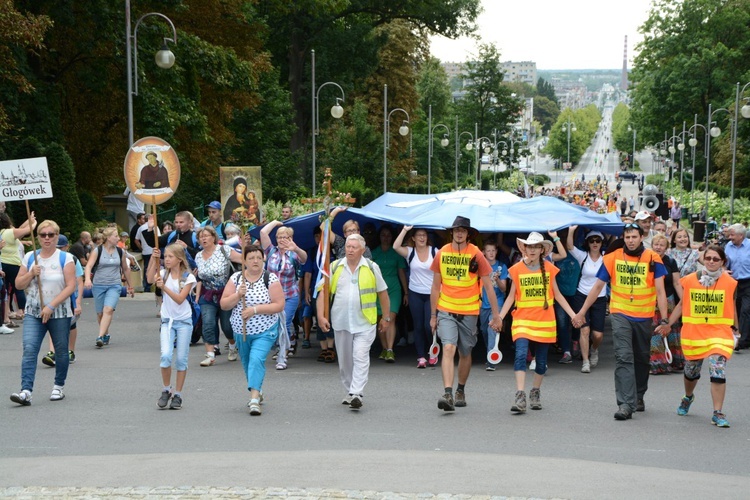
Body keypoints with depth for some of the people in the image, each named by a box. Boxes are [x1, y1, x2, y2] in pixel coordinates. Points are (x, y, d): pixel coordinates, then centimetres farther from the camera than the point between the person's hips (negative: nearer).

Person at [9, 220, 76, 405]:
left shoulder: (65, 258, -3)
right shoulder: (29, 258, 8)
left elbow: (70, 286, -10)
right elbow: (19, 285, 10)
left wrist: (51, 306, -17)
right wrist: (31, 274, -10)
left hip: (59, 314, -2)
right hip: (33, 313, 2)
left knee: (61, 351, 7)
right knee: (29, 349, -13)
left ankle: (59, 387, 26)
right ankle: (26, 391, -21)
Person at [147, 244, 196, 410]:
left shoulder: (188, 277, -4)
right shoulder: (163, 274, 5)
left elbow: (180, 299, -16)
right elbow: (150, 278, -18)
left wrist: (164, 287, -26)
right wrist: (154, 259, -24)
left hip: (184, 321, -2)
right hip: (167, 320, 2)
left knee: (181, 359, 1)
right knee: (166, 356, -15)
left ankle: (177, 395, 12)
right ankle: (166, 390, 4)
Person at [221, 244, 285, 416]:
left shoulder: (271, 279, -8)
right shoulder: (236, 278, 0)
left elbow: (279, 305, -14)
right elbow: (224, 305, -1)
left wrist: (255, 309, -21)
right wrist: (238, 295, -20)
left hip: (265, 332, -4)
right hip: (241, 331, 4)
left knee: (257, 360, -22)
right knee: (246, 362, 17)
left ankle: (254, 399, -25)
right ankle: (257, 391, 39)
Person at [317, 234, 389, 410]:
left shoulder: (372, 268, 1)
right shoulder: (335, 267, 4)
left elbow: (382, 293, 9)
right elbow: (323, 292, 3)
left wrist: (385, 317, 11)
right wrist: (321, 316, -7)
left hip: (365, 323, -3)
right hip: (341, 322, 3)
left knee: (361, 357, -13)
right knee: (345, 360, 11)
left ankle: (357, 394, -19)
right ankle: (349, 392, 26)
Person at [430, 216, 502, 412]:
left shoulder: (476, 255, -4)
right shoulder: (442, 254, 1)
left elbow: (488, 287, 0)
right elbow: (435, 287, 9)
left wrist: (496, 315, -2)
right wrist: (433, 315, 9)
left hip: (469, 312, 0)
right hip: (446, 311, 0)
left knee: (465, 353, 11)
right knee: (448, 349, -17)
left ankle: (460, 391, 30)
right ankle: (448, 394, -24)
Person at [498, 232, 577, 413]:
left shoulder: (549, 269, 4)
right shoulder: (517, 270, 1)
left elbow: (557, 295, 11)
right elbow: (511, 296, 6)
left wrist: (573, 314, 6)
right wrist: (499, 317, -2)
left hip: (545, 321, 2)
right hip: (523, 320, -2)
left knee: (542, 361, 8)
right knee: (521, 355, -19)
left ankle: (535, 392, 28)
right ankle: (520, 396, -22)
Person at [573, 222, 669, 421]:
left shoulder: (653, 259, -4)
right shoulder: (613, 258, -1)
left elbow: (660, 291, -5)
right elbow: (598, 286, 6)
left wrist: (664, 319, -13)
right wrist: (582, 311, 7)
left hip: (644, 316, 1)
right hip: (620, 315, -1)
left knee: (641, 358, 15)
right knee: (623, 357, -13)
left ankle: (638, 397, 33)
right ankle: (626, 404, -17)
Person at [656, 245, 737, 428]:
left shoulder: (729, 283, -1)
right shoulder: (690, 280, 0)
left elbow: (732, 308, 10)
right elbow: (682, 304, 8)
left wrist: (735, 329, 15)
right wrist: (669, 324, 4)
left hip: (719, 332, -2)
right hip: (693, 333, 2)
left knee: (718, 370, -17)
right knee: (691, 370, 16)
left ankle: (718, 413, -10)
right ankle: (688, 397, 48)